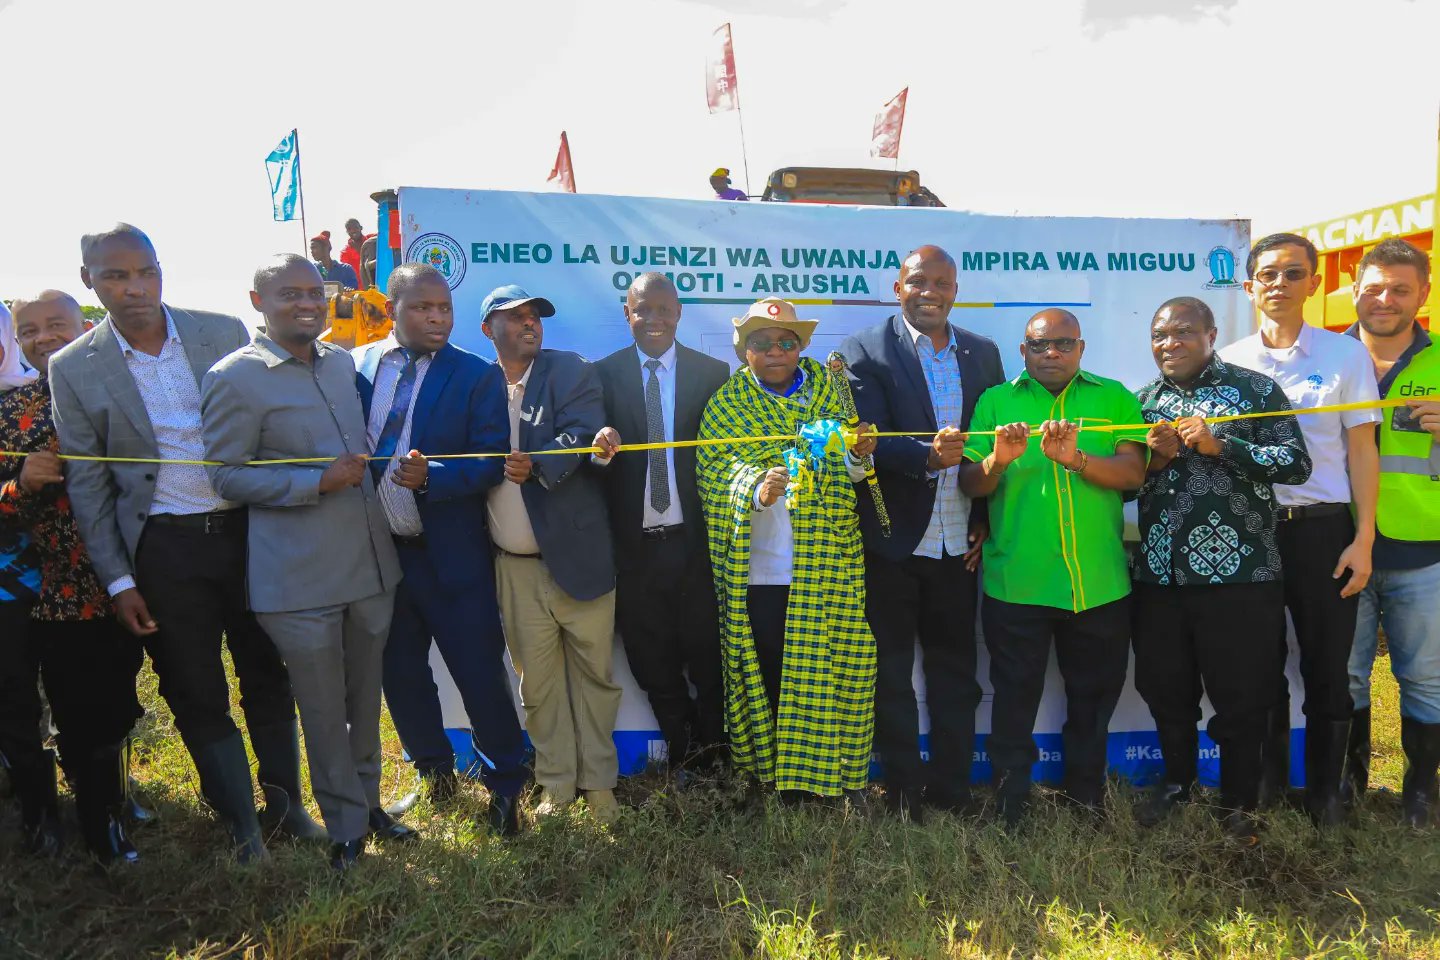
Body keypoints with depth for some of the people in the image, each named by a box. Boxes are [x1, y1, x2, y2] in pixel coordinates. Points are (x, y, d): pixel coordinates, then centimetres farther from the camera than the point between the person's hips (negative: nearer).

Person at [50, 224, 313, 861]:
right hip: (162, 551, -1)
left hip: (246, 530, 1)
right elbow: (87, 483, 1)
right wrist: (118, 581, -2)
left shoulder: (224, 333, -1)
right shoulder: (75, 368, -2)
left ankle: (286, 807, 31)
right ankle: (243, 832, 23)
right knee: (197, 699, 8)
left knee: (268, 679, 12)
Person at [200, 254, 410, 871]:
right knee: (323, 707, 7)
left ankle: (368, 802, 37)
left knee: (365, 696, 18)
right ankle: (347, 826, 25)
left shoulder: (342, 362, 9)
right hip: (300, 577, -5)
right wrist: (318, 483, -19)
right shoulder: (235, 377, -10)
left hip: (370, 562, 6)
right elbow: (227, 475, -10)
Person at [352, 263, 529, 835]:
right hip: (377, 551, 4)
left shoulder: (477, 376, -5)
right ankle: (434, 776, 37)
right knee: (400, 673, 16)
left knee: (480, 674, 2)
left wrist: (431, 477, -25)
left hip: (451, 555, -3)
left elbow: (492, 461, -11)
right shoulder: (354, 368, 2)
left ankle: (504, 788, 22)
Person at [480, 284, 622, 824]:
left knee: (593, 672, 6)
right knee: (537, 680, 9)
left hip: (576, 553, -2)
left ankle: (598, 782, 19)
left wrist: (537, 465, -33)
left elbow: (580, 436, -16)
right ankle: (556, 784, 22)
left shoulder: (569, 372, -1)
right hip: (516, 566, 2)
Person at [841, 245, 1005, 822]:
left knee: (954, 668, 12)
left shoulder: (983, 354, 8)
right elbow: (870, 441, -15)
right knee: (890, 672, 8)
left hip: (959, 542, 4)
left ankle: (952, 788, 24)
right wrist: (928, 455, -33)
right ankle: (903, 792, 20)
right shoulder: (865, 353, -4)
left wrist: (986, 519, 0)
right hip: (892, 541, -3)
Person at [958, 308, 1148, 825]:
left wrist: (1075, 459, -24)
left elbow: (1133, 473, -7)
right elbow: (969, 485, 1)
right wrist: (997, 460, -21)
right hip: (1015, 582, -1)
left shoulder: (1114, 397, 6)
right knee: (1015, 698, 5)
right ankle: (1010, 803, 18)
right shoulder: (996, 401, 6)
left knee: (1094, 697, 14)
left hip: (1098, 583, 1)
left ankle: (1086, 797, 30)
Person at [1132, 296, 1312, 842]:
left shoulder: (1255, 390, -2)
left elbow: (1296, 464, -9)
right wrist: (1154, 456, -6)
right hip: (1159, 573, 4)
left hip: (1238, 572, -4)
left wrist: (1219, 444, -18)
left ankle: (1239, 803, 23)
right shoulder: (1145, 401, 12)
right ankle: (1176, 781, 35)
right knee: (1165, 689, 14)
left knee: (1241, 696, 4)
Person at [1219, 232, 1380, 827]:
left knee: (1327, 667, 5)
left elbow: (1361, 451, 0)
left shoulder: (1346, 355, 2)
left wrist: (1363, 539, -6)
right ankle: (1266, 780, 26)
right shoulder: (1229, 362, 6)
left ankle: (1325, 788, 22)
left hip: (1325, 531, -1)